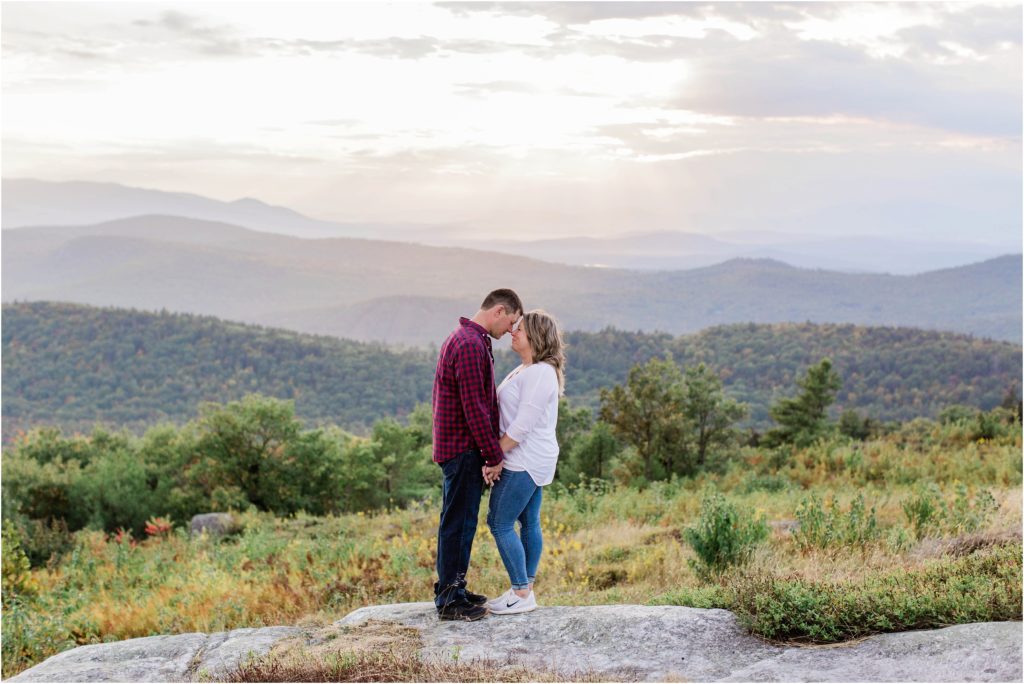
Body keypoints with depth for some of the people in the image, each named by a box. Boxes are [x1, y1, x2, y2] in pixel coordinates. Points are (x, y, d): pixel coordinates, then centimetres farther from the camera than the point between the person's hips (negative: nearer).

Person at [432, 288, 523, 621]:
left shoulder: (466, 339, 16)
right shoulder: (470, 345, -18)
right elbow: (474, 407, -21)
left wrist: (490, 450, 19)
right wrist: (494, 454, -15)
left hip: (462, 447, 10)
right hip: (463, 448, -10)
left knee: (460, 521, 16)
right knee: (458, 522, -4)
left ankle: (453, 589, 25)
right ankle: (449, 600, 2)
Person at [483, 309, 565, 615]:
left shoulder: (540, 373, -18)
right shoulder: (526, 370, 15)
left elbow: (523, 423, -22)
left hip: (525, 461, -10)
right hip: (531, 461, 10)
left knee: (500, 523, -7)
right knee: (528, 522, 12)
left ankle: (522, 594, -3)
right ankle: (525, 589, 18)